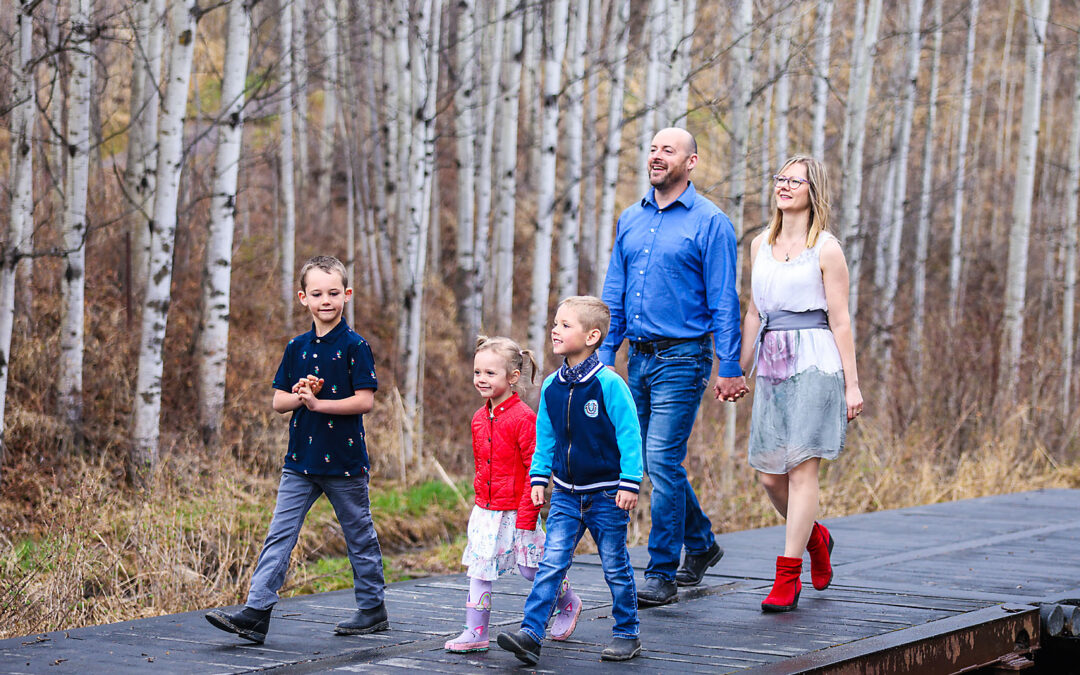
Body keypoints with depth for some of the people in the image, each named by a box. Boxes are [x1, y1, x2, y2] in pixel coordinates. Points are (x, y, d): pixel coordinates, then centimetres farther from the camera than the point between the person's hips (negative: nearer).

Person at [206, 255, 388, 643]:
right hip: (300, 461, 4)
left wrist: (317, 403, -19)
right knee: (280, 535, -4)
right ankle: (255, 614, -8)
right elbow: (278, 400, 9)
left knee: (360, 537, 10)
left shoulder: (354, 346, -7)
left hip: (344, 462, -4)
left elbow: (365, 400, -14)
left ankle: (372, 610, 25)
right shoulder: (297, 348, 7)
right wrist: (299, 395, -12)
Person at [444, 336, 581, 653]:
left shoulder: (524, 418, -17)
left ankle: (569, 604, 31)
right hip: (485, 509, 7)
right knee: (479, 569, 1)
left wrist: (527, 515, -19)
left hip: (516, 512, -6)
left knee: (531, 568, 5)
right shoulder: (479, 419, 7)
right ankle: (475, 632, 5)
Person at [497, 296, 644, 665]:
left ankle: (627, 634, 20)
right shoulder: (551, 386, 3)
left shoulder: (609, 384, -14)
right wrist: (539, 477, 9)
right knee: (551, 563, -4)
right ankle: (531, 633, -9)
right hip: (566, 493, 4)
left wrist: (629, 483, -14)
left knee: (615, 566, 7)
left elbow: (629, 436, -12)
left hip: (607, 495, -4)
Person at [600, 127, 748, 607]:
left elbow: (724, 301, -8)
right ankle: (701, 544, 32)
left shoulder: (709, 222, -6)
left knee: (662, 461, -11)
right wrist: (604, 355, 10)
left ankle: (662, 575, -5)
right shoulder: (630, 220, 12)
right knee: (657, 463, 13)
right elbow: (615, 295, 16)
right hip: (639, 357, 7)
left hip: (682, 357, -7)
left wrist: (728, 367, -11)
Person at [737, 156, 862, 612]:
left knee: (801, 468, -8)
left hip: (814, 364, -6)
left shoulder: (826, 249, -2)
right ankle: (815, 537, 32)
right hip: (771, 366, 6)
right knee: (768, 475, 4)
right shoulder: (760, 245, 14)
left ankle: (787, 578, -6)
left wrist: (852, 384, -6)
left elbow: (840, 321, -3)